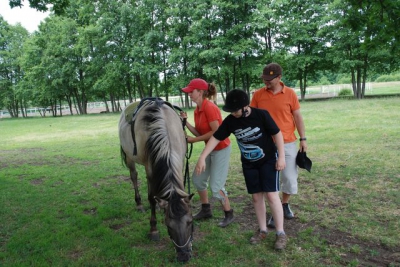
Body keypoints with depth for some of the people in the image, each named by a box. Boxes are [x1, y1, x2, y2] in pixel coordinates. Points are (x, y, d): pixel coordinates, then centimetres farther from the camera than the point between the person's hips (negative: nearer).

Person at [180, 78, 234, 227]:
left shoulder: (210, 108, -23)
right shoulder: (197, 110, 4)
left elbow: (216, 133, -25)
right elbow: (199, 133, 4)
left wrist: (194, 140, -18)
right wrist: (185, 122, -7)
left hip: (221, 149, -9)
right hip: (210, 149, 9)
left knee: (215, 187, -5)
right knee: (198, 179, 15)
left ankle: (229, 215, 15)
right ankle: (206, 210, 31)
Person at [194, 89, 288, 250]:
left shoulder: (261, 115, -21)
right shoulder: (230, 121, -11)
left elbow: (277, 134, -13)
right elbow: (215, 138, -8)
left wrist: (281, 157, -14)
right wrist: (202, 157, -14)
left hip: (268, 160, -4)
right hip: (248, 164, 4)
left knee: (271, 195, -6)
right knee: (256, 197, 8)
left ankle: (281, 233, 6)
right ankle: (262, 230, 23)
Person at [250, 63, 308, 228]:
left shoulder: (290, 93, -4)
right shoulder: (258, 95, -2)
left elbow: (298, 117, 2)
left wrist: (303, 139, 0)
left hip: (288, 143, 0)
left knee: (290, 177, 8)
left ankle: (285, 205, 34)